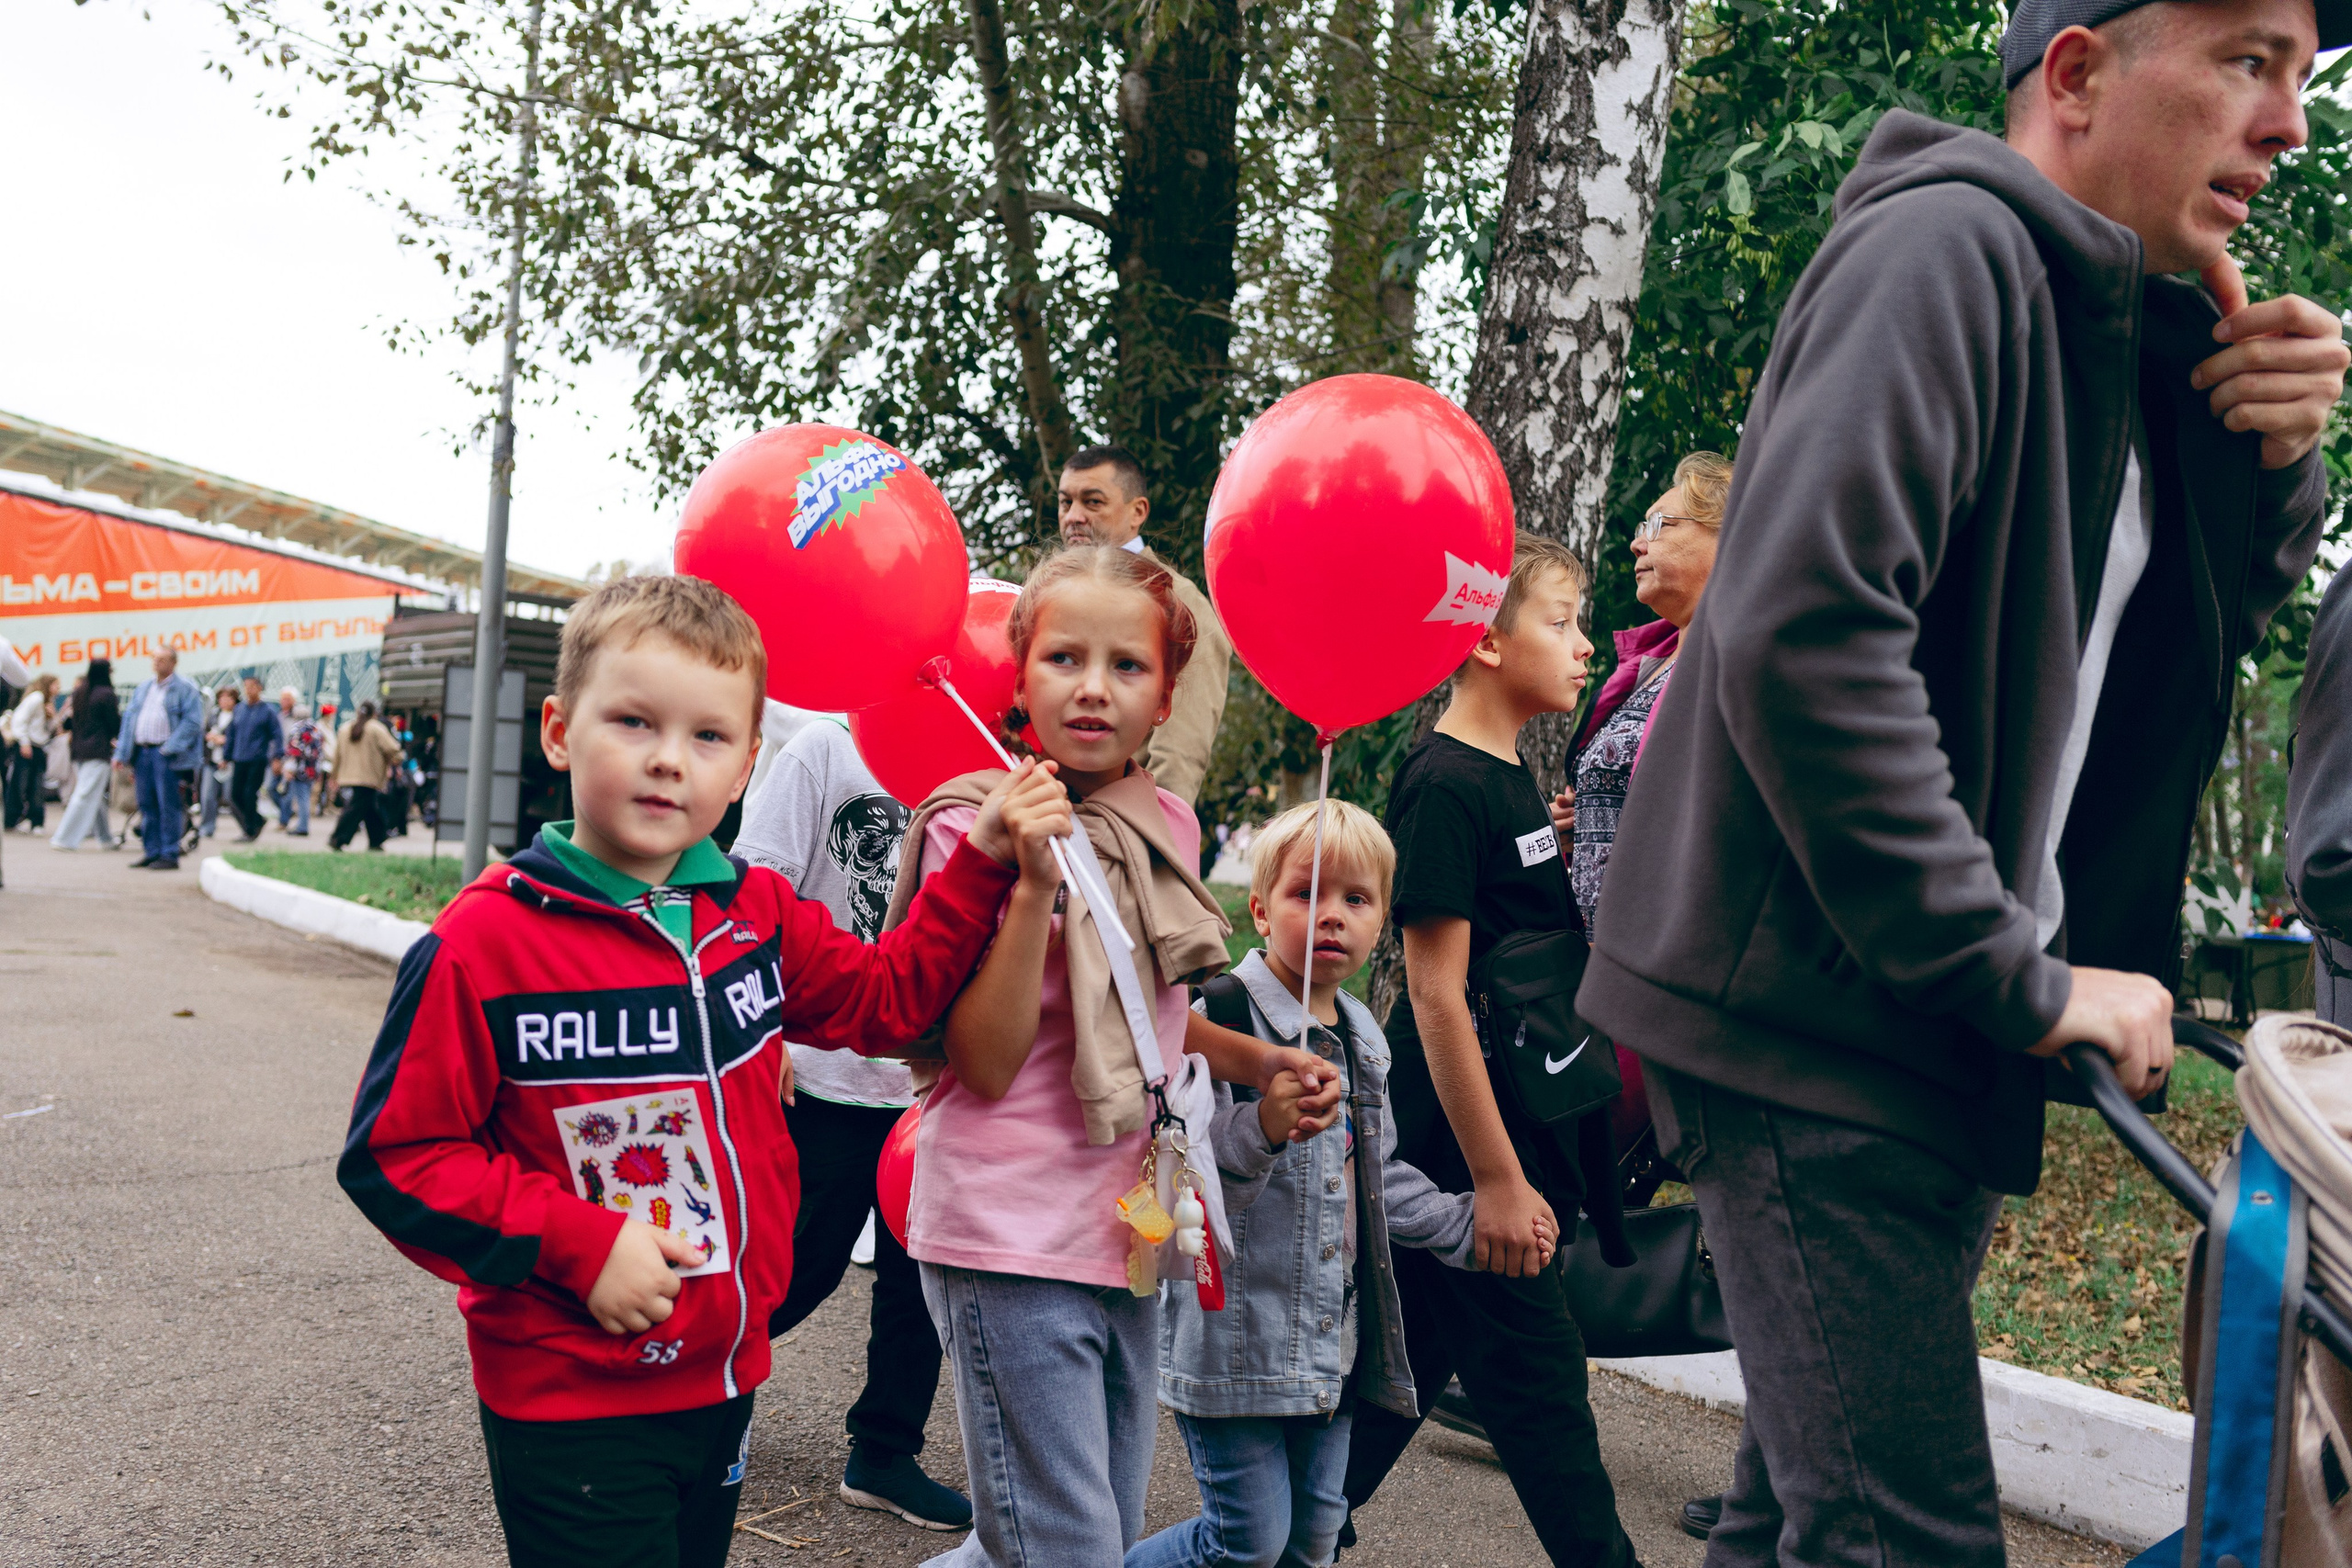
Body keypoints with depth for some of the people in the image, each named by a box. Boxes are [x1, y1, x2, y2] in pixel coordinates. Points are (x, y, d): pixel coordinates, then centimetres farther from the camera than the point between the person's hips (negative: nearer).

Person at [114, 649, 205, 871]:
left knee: (167, 805, -5)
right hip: (142, 751, 7)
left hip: (165, 754, -7)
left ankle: (169, 856, -1)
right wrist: (121, 753, 9)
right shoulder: (144, 687, 17)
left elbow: (192, 721, -11)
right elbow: (129, 717, 17)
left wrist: (171, 747, -18)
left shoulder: (184, 688, -4)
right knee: (147, 804, 9)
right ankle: (152, 852, 16)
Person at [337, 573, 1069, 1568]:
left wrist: (981, 863, 4)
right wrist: (578, 1243, -20)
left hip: (725, 1378, 6)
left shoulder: (758, 915, 1)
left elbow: (886, 997, 14)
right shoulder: (485, 944, -16)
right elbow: (394, 1157, -13)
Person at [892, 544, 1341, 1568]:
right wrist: (1037, 884, -25)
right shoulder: (976, 826, -11)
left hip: (1126, 1238, 7)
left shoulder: (1168, 826, 8)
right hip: (1013, 1244, -7)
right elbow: (986, 1061, -17)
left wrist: (1257, 1061, 10)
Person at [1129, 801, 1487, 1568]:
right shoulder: (1220, 1017, -15)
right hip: (1235, 1340, -8)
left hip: (1331, 1338, 8)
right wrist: (1263, 1128, -40)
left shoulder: (1363, 1038, 11)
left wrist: (1466, 1225, 16)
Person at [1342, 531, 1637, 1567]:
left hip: (1520, 1123, 10)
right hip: (1466, 1136, -10)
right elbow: (1435, 993, -20)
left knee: (1417, 1348, 16)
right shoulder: (1444, 785, -17)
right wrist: (1496, 1176, -19)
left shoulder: (1514, 775, 12)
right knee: (1535, 1377, 1)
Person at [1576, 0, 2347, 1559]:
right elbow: (1804, 636, -26)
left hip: (1936, 1028, 9)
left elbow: (2212, 628, 20)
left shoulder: (2130, 331, 15)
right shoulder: (1947, 248, -14)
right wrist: (2022, 980, -20)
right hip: (1812, 1017, -9)